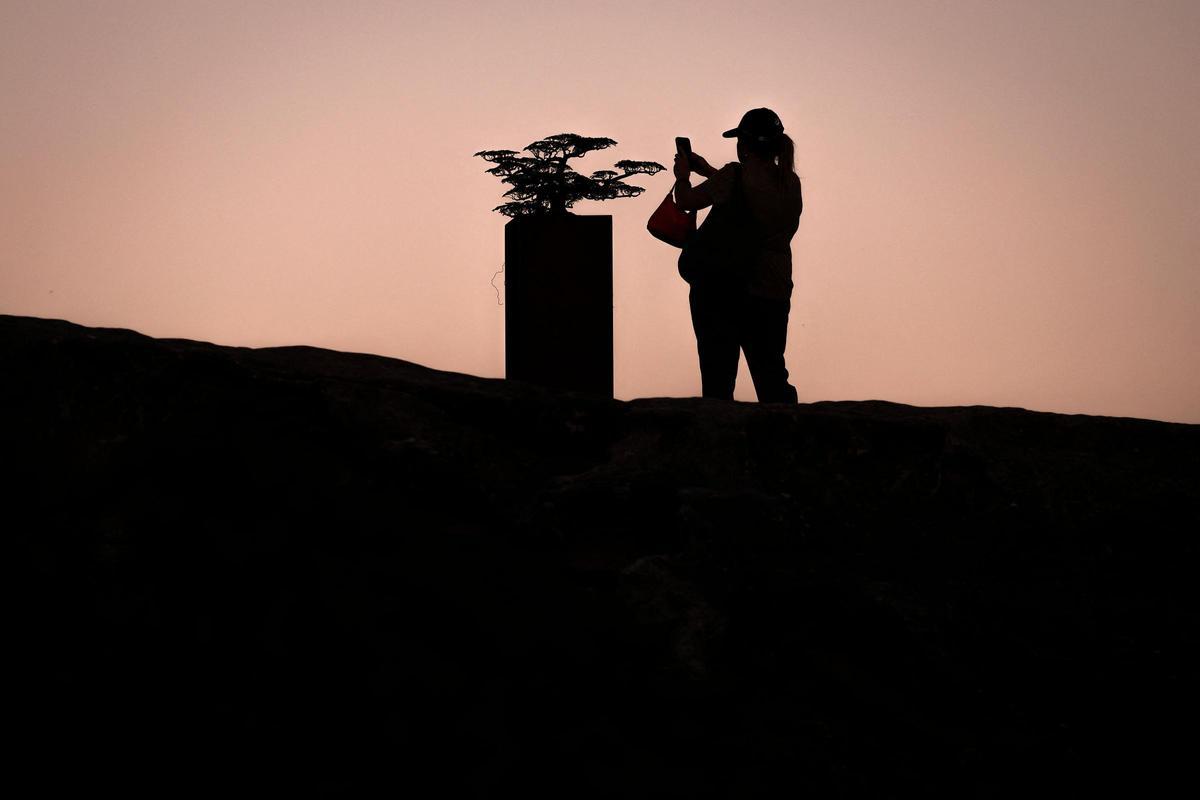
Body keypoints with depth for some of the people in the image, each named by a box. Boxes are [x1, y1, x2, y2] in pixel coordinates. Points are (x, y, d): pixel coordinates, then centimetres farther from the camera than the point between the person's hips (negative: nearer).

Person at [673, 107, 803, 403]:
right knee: (771, 376, 13)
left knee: (718, 378, 1)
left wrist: (683, 175, 13)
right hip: (774, 293, 6)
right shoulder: (791, 182, 6)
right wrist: (707, 170, 29)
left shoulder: (736, 175, -14)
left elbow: (686, 201, -7)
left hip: (724, 290, -5)